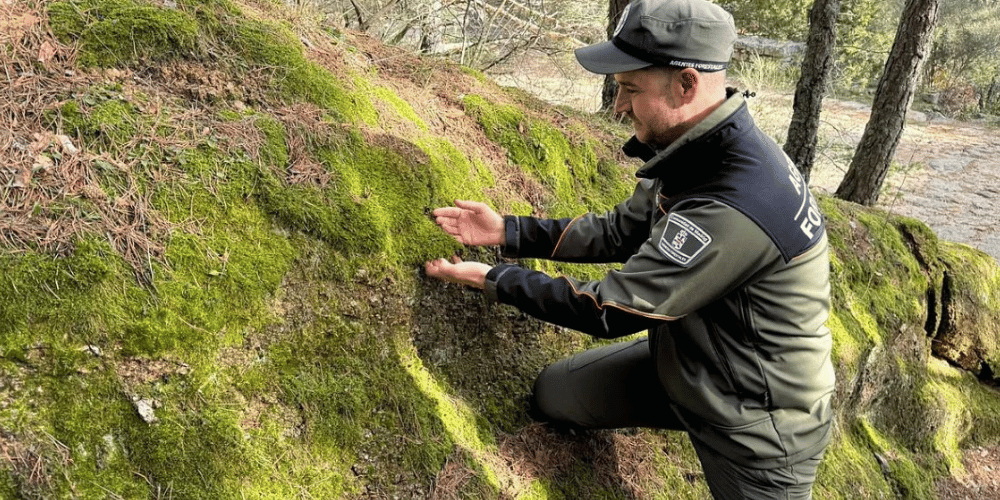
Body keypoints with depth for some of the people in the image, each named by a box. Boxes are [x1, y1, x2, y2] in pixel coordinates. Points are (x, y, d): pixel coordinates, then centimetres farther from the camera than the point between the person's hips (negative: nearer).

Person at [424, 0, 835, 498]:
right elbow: (618, 231, 6)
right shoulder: (696, 156, -7)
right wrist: (506, 231, 0)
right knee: (553, 395, 7)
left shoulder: (734, 210, -36)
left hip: (760, 432, -8)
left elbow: (611, 309, -28)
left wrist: (491, 278, -16)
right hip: (682, 359, 8)